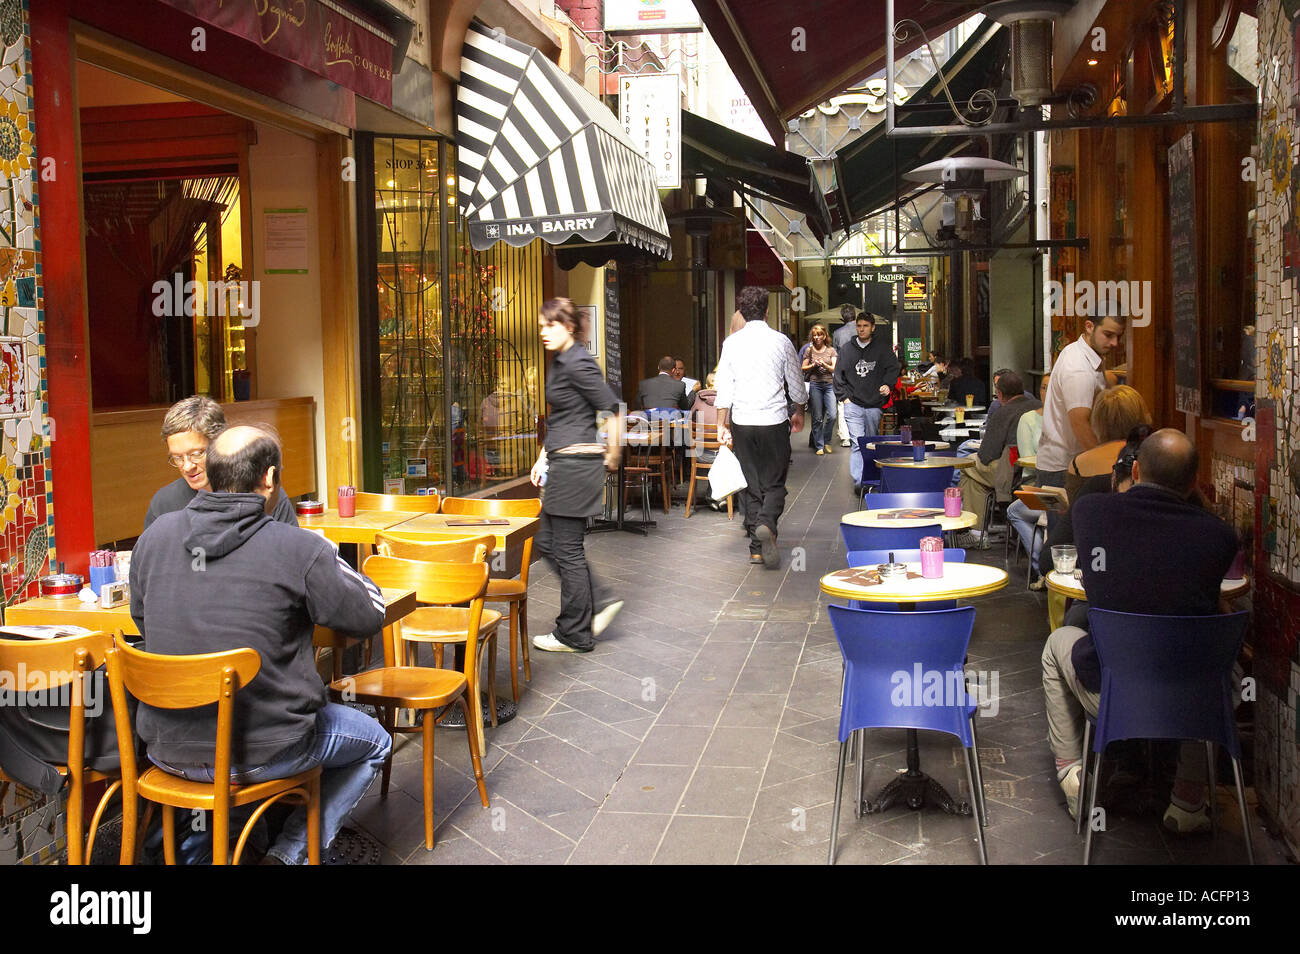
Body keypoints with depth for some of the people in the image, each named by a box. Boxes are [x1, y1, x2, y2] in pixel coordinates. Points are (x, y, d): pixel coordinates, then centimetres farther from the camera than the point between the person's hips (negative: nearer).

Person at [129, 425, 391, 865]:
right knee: (374, 741, 21)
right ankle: (294, 850, 11)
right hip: (258, 753, -5)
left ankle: (191, 843, 32)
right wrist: (328, 557, 9)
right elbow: (369, 617, -7)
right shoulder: (299, 549, -18)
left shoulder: (156, 534, -3)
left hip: (167, 749, 5)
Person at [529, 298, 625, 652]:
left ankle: (575, 635, 11)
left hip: (577, 465, -10)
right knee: (546, 541, 15)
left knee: (567, 549, -1)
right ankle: (601, 601, 22)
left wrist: (612, 457, -8)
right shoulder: (560, 362, 15)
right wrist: (543, 458, 19)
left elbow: (613, 411, -18)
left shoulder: (578, 363, -16)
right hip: (562, 464, 10)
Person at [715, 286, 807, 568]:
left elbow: (724, 388, 0)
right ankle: (767, 524, -24)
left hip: (742, 421, 2)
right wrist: (799, 412, 25)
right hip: (774, 420, -2)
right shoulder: (781, 341, -1)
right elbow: (796, 384, 8)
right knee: (774, 483, 5)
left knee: (750, 484, 10)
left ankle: (757, 547, 12)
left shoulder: (731, 343, 1)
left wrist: (722, 424, 6)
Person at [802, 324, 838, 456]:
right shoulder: (809, 350, 7)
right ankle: (819, 446, 8)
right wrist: (813, 366, -9)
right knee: (817, 418, 0)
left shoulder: (831, 350, 8)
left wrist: (824, 365, -14)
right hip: (815, 384, 0)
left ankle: (826, 440, 14)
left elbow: (834, 369, 3)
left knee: (832, 415, -9)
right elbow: (803, 368, 9)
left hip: (829, 384, 0)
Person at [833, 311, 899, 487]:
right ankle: (858, 480, -18)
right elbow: (839, 375, 11)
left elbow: (892, 368, 5)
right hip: (853, 404, -1)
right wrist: (844, 397, 1)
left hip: (875, 405, 1)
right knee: (858, 443, -13)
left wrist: (887, 385, -13)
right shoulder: (847, 349, 8)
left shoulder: (882, 347, 6)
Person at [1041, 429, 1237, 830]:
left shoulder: (1090, 510, -9)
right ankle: (1189, 799, 31)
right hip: (1190, 703, 1)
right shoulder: (1218, 534, -11)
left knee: (1060, 640, 31)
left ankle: (1071, 773, 32)